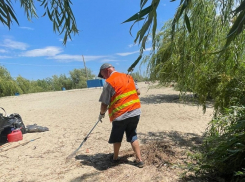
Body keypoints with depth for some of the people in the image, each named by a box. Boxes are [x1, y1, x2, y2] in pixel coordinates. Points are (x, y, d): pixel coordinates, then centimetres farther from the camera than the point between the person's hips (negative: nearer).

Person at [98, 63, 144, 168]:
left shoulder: (108, 82, -9)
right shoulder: (128, 77, 9)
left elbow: (104, 104, -8)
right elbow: (138, 92, 15)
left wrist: (101, 114, 10)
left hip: (120, 115, -5)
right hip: (135, 112, 6)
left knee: (116, 138, 18)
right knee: (133, 136, 20)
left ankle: (115, 158, 37)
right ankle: (139, 160, 21)